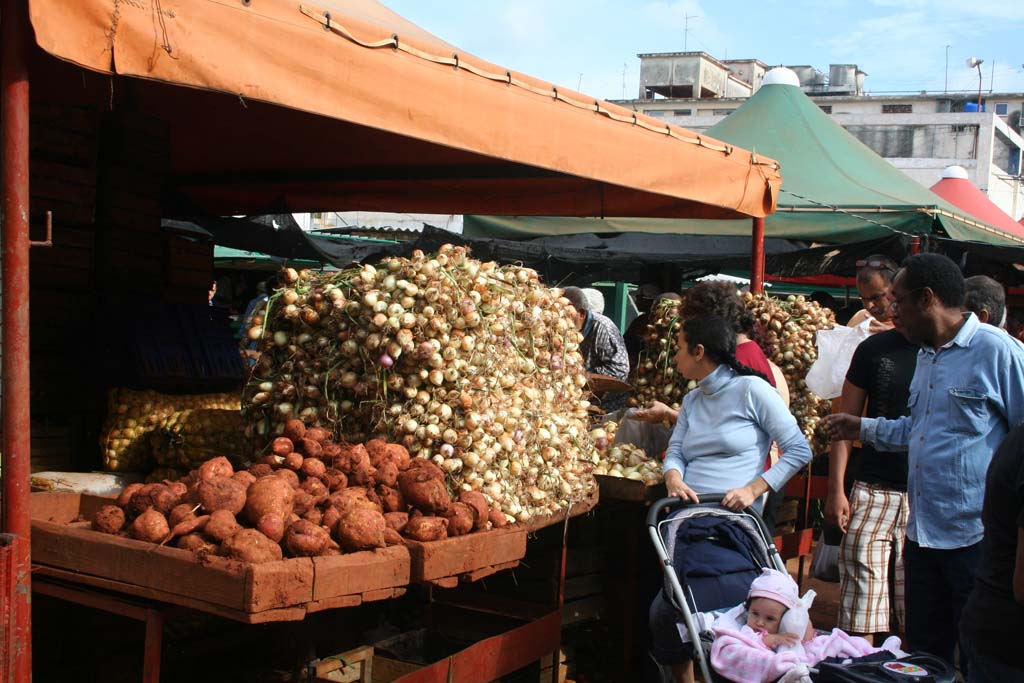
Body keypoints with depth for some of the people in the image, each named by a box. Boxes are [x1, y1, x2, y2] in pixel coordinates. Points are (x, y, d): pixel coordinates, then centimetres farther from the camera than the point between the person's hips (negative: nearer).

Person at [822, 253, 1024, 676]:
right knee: (924, 657, 17)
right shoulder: (926, 355, 14)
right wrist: (865, 429, 21)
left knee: (981, 664, 4)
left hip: (978, 539, -8)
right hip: (924, 533, 8)